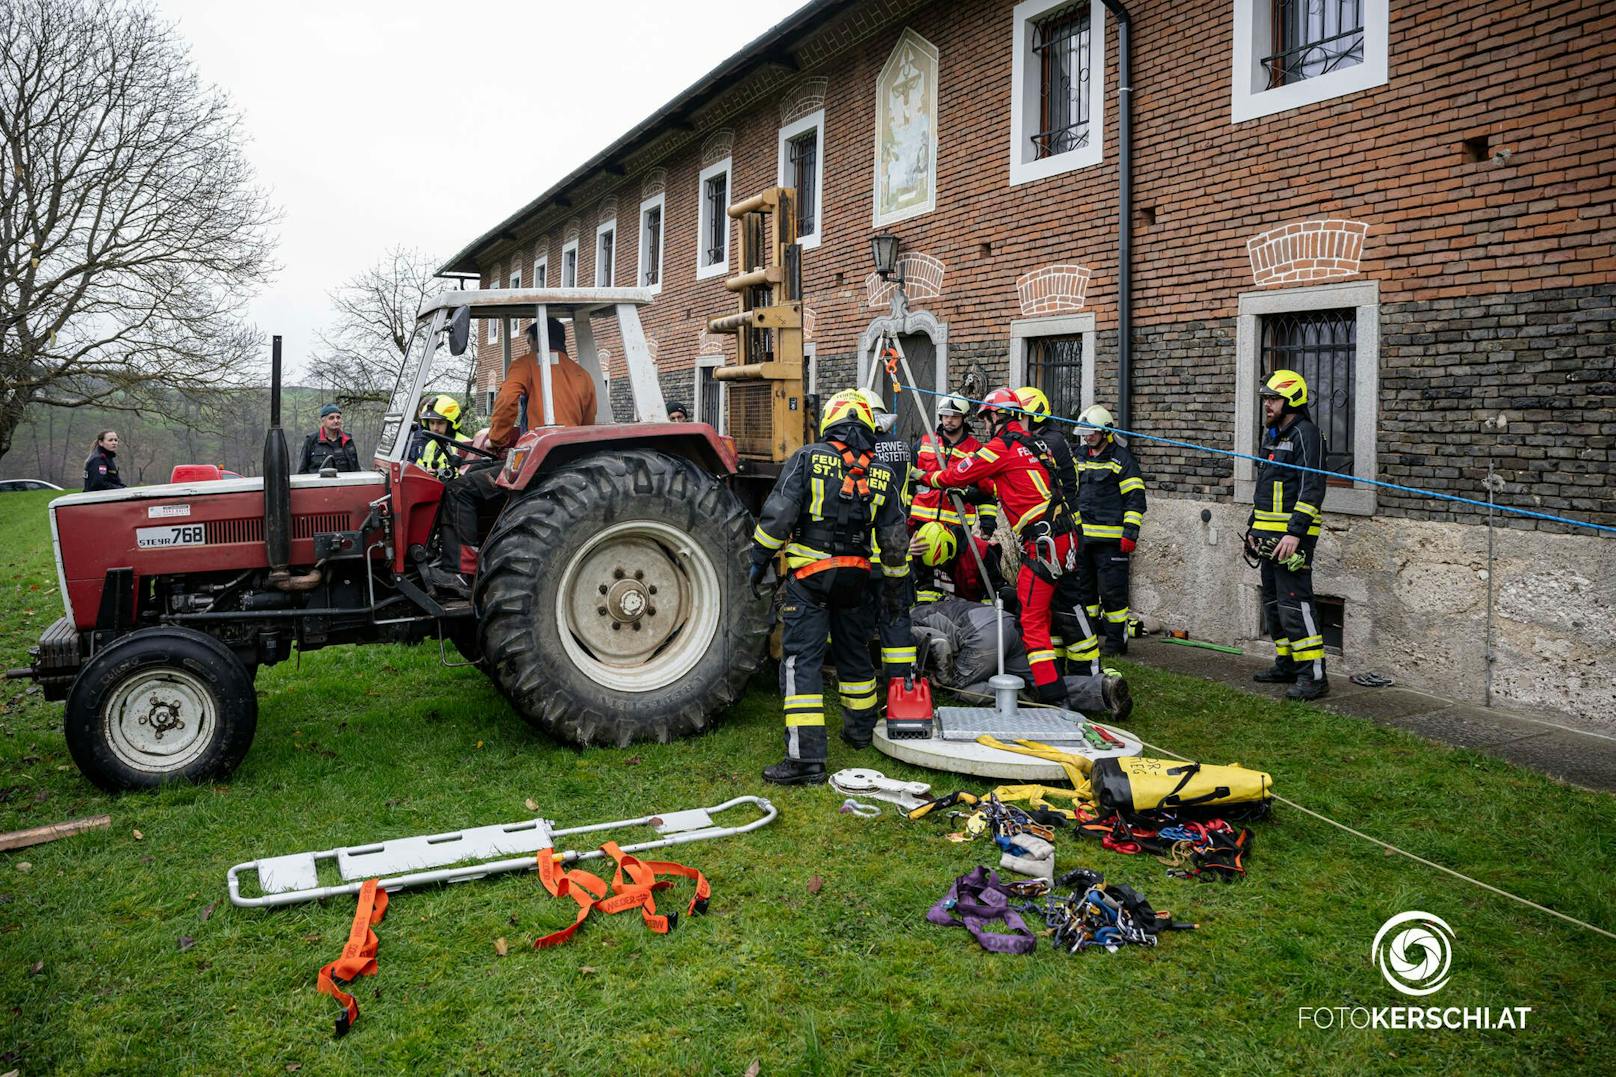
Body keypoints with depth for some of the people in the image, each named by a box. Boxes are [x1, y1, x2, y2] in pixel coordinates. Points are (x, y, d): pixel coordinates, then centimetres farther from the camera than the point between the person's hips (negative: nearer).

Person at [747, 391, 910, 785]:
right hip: (856, 576, 5)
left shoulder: (808, 458, -6)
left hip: (809, 575, -5)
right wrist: (895, 587, 18)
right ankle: (860, 729, 39)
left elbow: (779, 513, -13)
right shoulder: (883, 475, 6)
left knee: (801, 660, -5)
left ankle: (807, 757, -10)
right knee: (854, 653, 23)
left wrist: (760, 559, -3)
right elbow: (895, 538, 9)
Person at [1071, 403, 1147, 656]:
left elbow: (1136, 499, -8)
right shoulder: (1080, 459, 16)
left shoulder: (1122, 459, -5)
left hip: (1110, 539, -7)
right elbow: (1071, 494, 25)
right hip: (1082, 537, 7)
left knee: (1112, 591, -4)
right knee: (1084, 588, 13)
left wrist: (1130, 533, -15)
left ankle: (1117, 640, 4)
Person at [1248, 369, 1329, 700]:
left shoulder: (1305, 433, -11)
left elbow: (1312, 487, -19)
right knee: (1273, 602, 15)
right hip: (1269, 535, 10)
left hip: (1293, 535, -10)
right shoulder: (1272, 435, 18)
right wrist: (1253, 525, 20)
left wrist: (1295, 532, -24)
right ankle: (1286, 664, 25)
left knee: (1294, 603, -12)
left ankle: (1314, 675, -9)